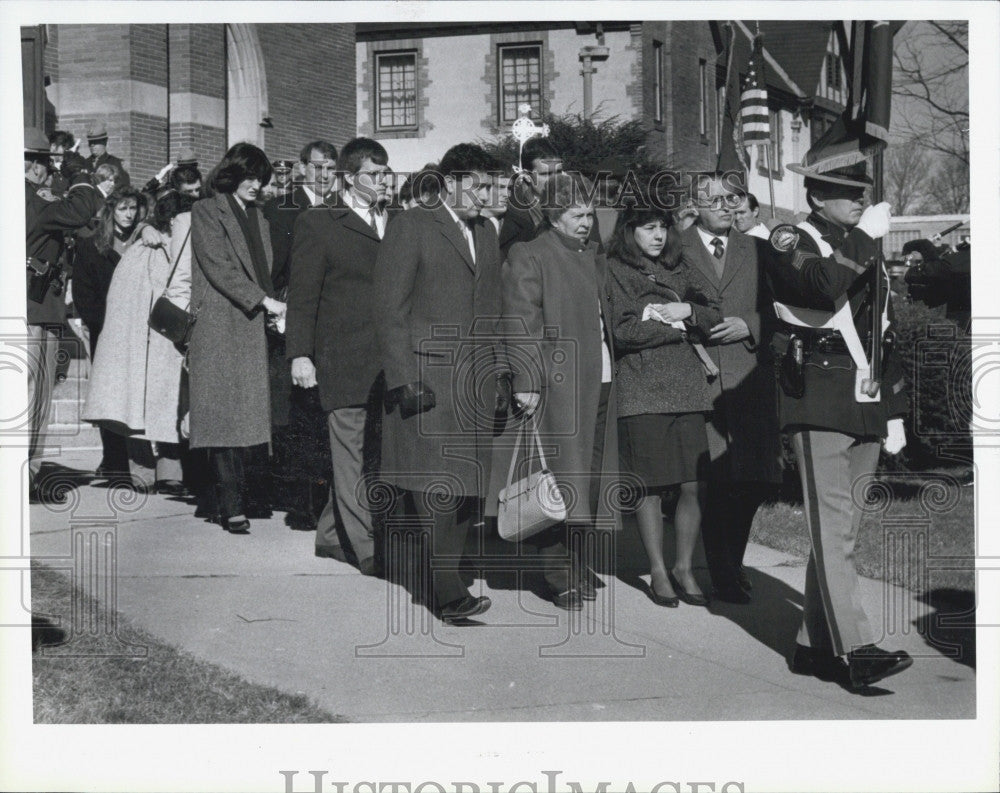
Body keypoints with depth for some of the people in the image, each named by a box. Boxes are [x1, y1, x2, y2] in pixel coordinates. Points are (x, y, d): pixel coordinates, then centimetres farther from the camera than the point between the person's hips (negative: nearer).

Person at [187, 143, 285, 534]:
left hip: (253, 325, 6)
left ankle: (240, 498, 5)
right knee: (223, 414, -9)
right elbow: (219, 267, -10)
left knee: (249, 411, 0)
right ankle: (232, 506, -9)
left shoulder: (257, 217, 21)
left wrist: (272, 307, 6)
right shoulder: (206, 212, -1)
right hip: (219, 323, -6)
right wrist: (265, 301, -15)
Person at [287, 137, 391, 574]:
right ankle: (367, 547, 0)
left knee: (356, 453, 10)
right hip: (343, 360, -5)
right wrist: (300, 353, -9)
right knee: (351, 451, -3)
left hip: (388, 362, 5)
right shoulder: (317, 225, 1)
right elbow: (302, 295, -2)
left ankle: (330, 534, 24)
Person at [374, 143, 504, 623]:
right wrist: (403, 379, -13)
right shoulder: (411, 227, -2)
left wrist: (499, 375, 17)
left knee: (468, 488, 4)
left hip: (476, 382, 7)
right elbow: (389, 308, -6)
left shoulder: (486, 234, 20)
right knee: (434, 488, -11)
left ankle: (431, 581, 12)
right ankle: (445, 591, -8)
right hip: (425, 378, -7)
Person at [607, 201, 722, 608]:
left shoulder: (680, 269, 19)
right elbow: (622, 331, -9)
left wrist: (687, 311, -5)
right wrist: (678, 327, -1)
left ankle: (684, 567, 15)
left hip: (686, 388, 4)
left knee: (694, 486, 0)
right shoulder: (615, 271, 2)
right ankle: (658, 571, 12)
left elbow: (716, 317, 14)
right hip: (640, 390, -4)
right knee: (649, 485, -2)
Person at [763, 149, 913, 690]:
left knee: (841, 529, 8)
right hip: (818, 406, -7)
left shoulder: (865, 250, 21)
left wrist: (895, 413, 21)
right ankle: (855, 650, -16)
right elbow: (823, 285, -24)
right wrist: (864, 237, -16)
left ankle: (815, 643, 15)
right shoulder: (789, 241, -1)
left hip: (866, 407, 7)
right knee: (832, 528, -12)